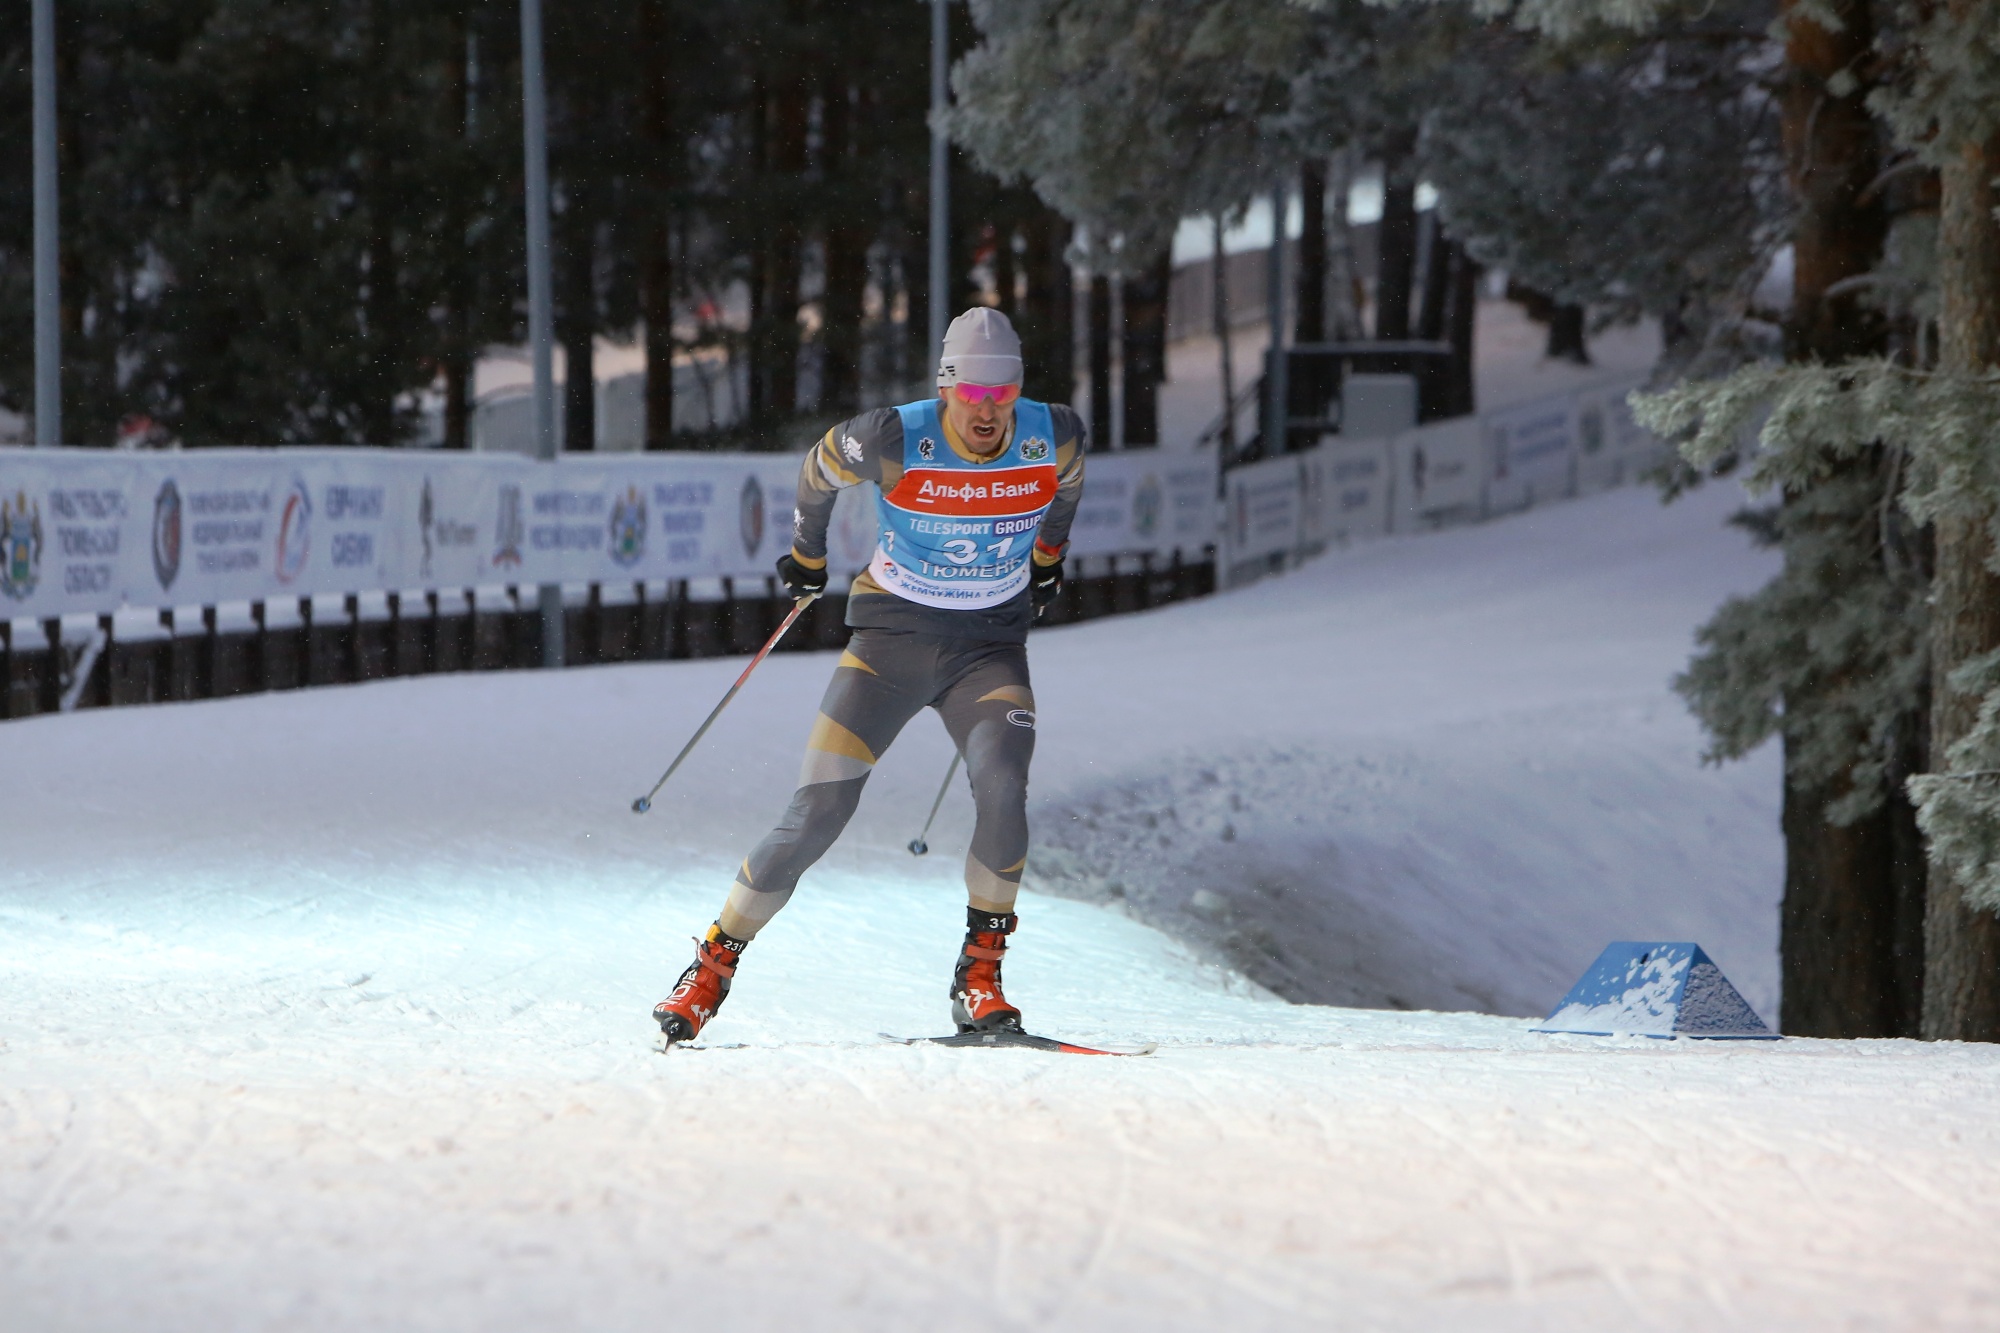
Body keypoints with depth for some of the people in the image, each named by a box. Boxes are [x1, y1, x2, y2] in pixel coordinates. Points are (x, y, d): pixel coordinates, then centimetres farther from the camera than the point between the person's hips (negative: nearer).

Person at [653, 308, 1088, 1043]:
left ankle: (981, 975, -11)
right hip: (891, 638, -1)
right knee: (816, 816, -10)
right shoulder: (893, 440, -21)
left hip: (989, 647, 1)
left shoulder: (1056, 437, -13)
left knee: (1001, 790, -28)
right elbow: (819, 469, 2)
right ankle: (713, 966, 9)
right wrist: (807, 554, 18)